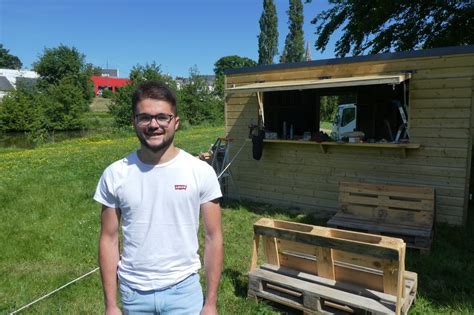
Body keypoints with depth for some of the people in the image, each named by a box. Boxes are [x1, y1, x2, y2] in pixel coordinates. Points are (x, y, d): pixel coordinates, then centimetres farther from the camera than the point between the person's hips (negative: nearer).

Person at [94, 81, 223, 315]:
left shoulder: (201, 172, -12)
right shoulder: (115, 175, -8)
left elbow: (213, 238, -6)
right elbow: (109, 240, -1)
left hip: (183, 289, -1)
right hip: (133, 292, 2)